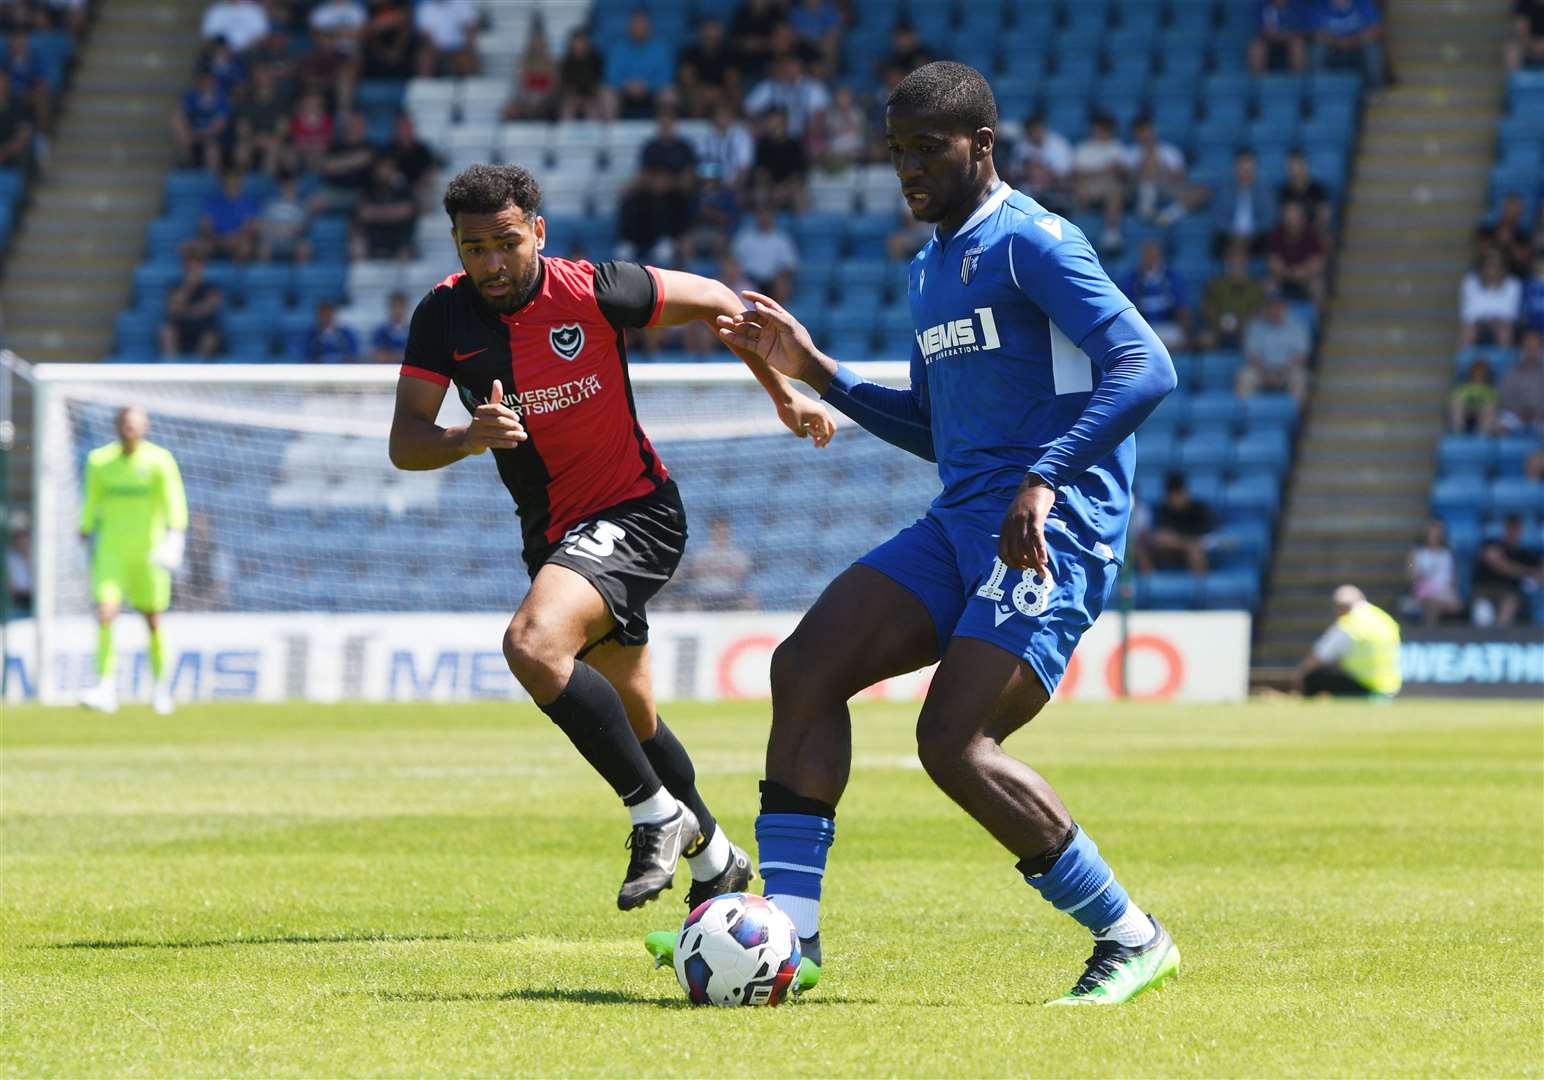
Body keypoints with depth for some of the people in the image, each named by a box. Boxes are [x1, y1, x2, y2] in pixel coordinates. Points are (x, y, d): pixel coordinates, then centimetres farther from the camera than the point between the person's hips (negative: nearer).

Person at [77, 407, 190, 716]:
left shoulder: (160, 461, -5)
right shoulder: (99, 461, 3)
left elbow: (174, 504, -14)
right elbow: (90, 504, 14)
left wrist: (175, 535, -29)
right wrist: (86, 536, 14)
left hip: (149, 551, -1)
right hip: (111, 549, 1)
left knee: (153, 620, 6)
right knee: (105, 612, -16)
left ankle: (161, 684, 26)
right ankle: (106, 688, -18)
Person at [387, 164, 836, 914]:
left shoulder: (589, 292, -17)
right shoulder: (444, 316, -7)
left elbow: (710, 300, -1)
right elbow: (404, 444, -11)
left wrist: (782, 391, 7)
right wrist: (469, 437, -32)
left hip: (635, 513, -6)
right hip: (553, 534, 6)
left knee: (533, 645, -30)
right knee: (631, 720, 17)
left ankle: (657, 815, -18)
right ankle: (714, 859, 38)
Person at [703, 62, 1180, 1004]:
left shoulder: (1031, 243, -9)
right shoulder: (930, 269, 21)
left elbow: (1145, 367, -20)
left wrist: (1043, 479, -29)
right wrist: (814, 370, 22)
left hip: (1053, 530, -9)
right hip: (959, 526, 9)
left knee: (954, 743, -19)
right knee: (805, 666, -4)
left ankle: (1133, 940, -5)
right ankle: (790, 935, -3)